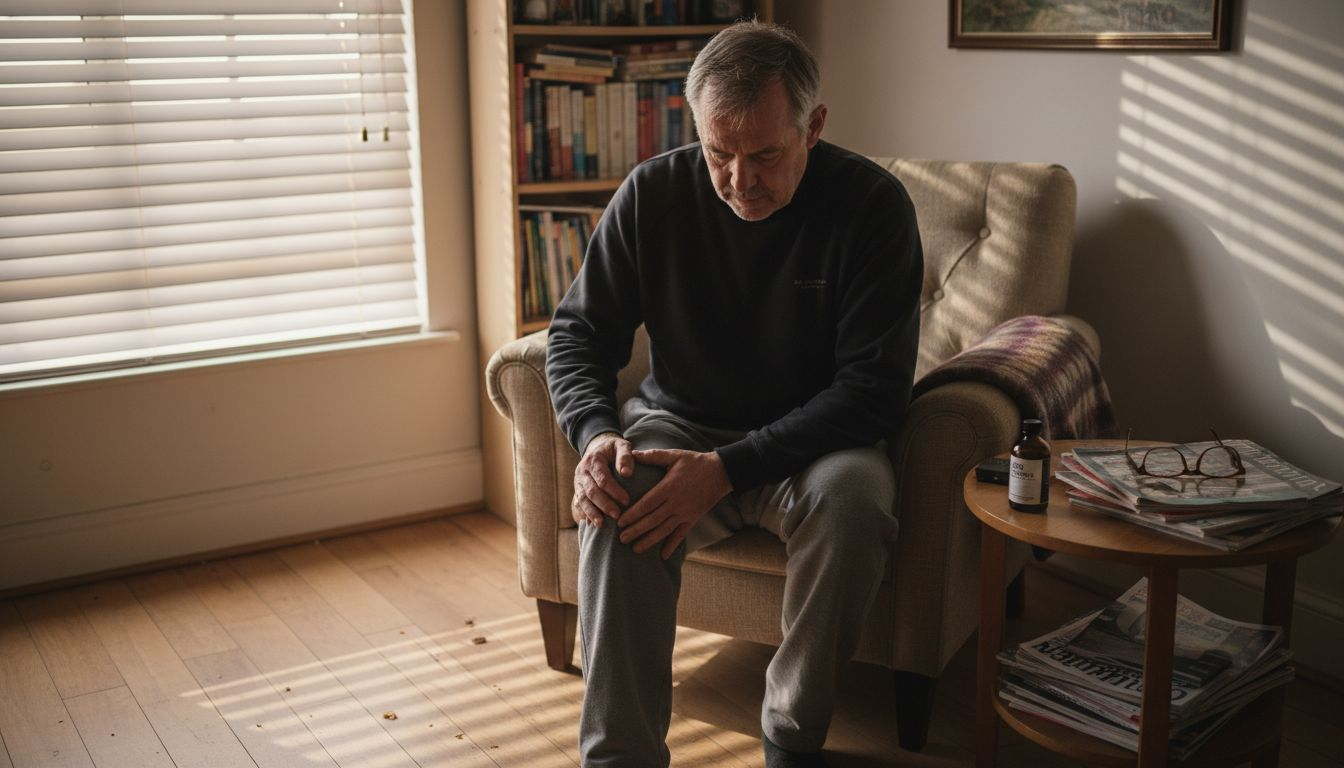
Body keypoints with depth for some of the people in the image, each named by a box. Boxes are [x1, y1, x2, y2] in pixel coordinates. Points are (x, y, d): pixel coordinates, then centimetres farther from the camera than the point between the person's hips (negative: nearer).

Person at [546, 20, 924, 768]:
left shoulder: (872, 203, -15)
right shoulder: (653, 193, -8)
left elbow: (875, 389, -19)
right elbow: (578, 333, 0)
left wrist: (728, 469, -29)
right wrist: (596, 434, -22)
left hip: (812, 440, -1)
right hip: (679, 425, 2)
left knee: (852, 498, -34)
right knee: (617, 499, -31)